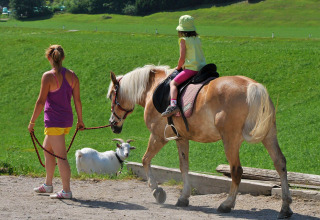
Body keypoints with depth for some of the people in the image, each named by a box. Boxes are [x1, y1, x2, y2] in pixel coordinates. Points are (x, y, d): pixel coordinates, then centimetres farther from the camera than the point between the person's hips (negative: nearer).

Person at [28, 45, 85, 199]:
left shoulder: (48, 76, -15)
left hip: (54, 121, -8)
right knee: (47, 149, 23)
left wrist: (32, 122, -7)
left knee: (61, 156, -4)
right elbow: (77, 101, 7)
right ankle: (48, 184, 32)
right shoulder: (72, 76, 4)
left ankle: (66, 191, -2)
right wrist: (80, 121, 17)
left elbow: (41, 101, -14)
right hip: (67, 120, 8)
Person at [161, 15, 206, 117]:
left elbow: (182, 58, -8)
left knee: (173, 83, -8)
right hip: (202, 68, 7)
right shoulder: (197, 39, 16)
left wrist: (178, 67, 10)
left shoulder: (183, 40, -3)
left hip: (191, 68, -7)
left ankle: (173, 104, -27)